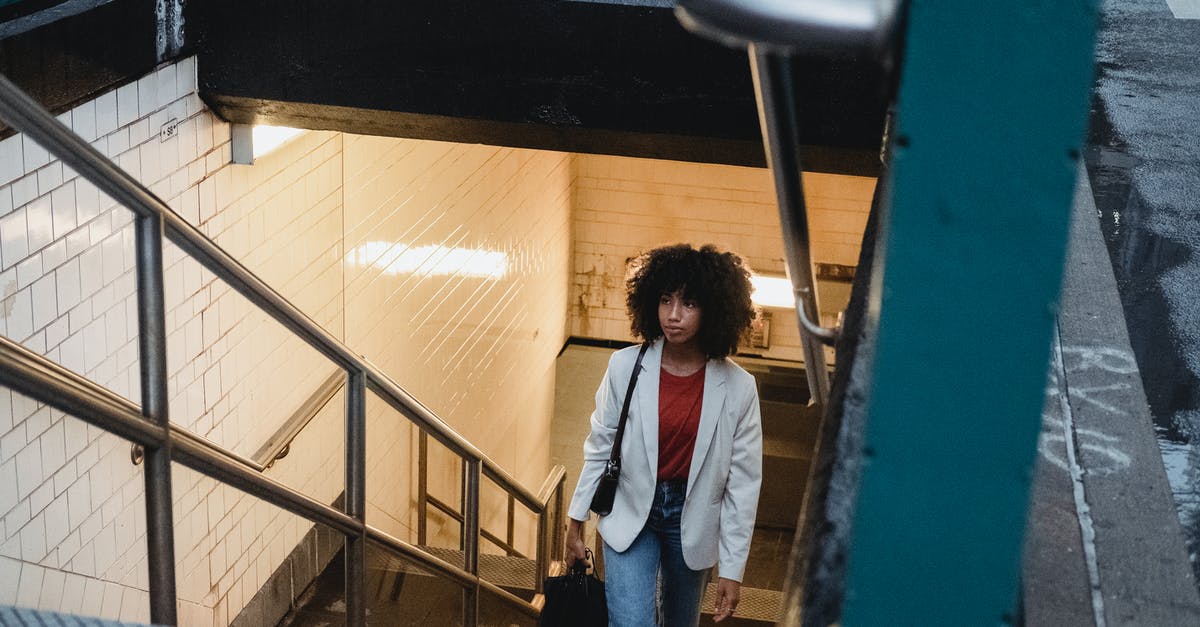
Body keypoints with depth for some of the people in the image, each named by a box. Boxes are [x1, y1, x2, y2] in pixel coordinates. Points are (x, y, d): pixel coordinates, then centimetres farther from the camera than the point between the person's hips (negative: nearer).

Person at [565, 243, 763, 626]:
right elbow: (599, 448, -1)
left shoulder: (737, 389, -14)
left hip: (693, 520, 1)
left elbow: (743, 484, -8)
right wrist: (576, 522, 3)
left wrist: (732, 568, -6)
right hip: (630, 513, -1)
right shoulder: (625, 367, -13)